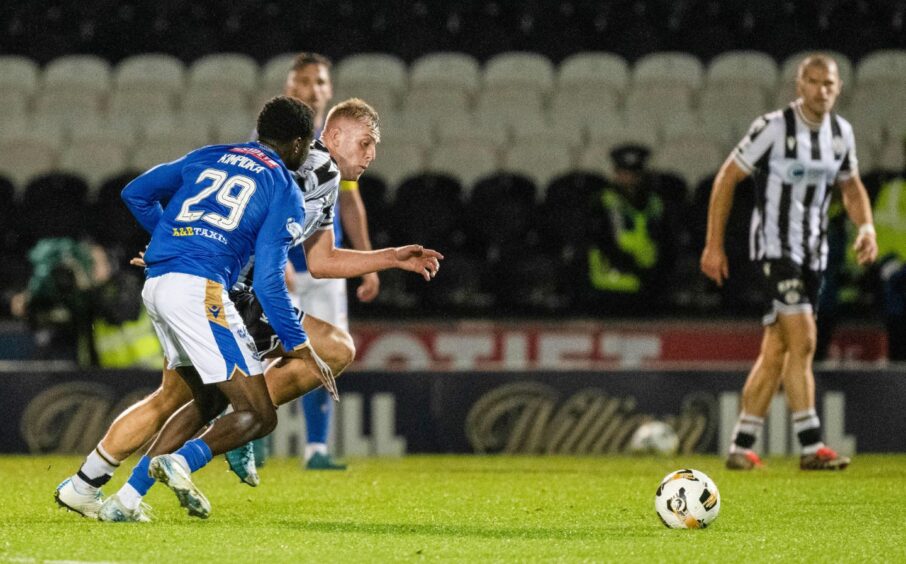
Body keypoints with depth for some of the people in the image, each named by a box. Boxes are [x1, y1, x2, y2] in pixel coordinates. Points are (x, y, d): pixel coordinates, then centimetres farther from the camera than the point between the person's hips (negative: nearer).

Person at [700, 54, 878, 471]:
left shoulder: (841, 132, 6)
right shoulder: (773, 127, -13)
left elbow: (851, 186, 22)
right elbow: (726, 179, -7)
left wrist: (866, 226, 2)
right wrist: (713, 246, -8)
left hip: (814, 250, 7)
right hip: (775, 245, -7)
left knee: (776, 351, 7)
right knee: (802, 341, -17)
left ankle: (741, 448, 13)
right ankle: (811, 448, -17)